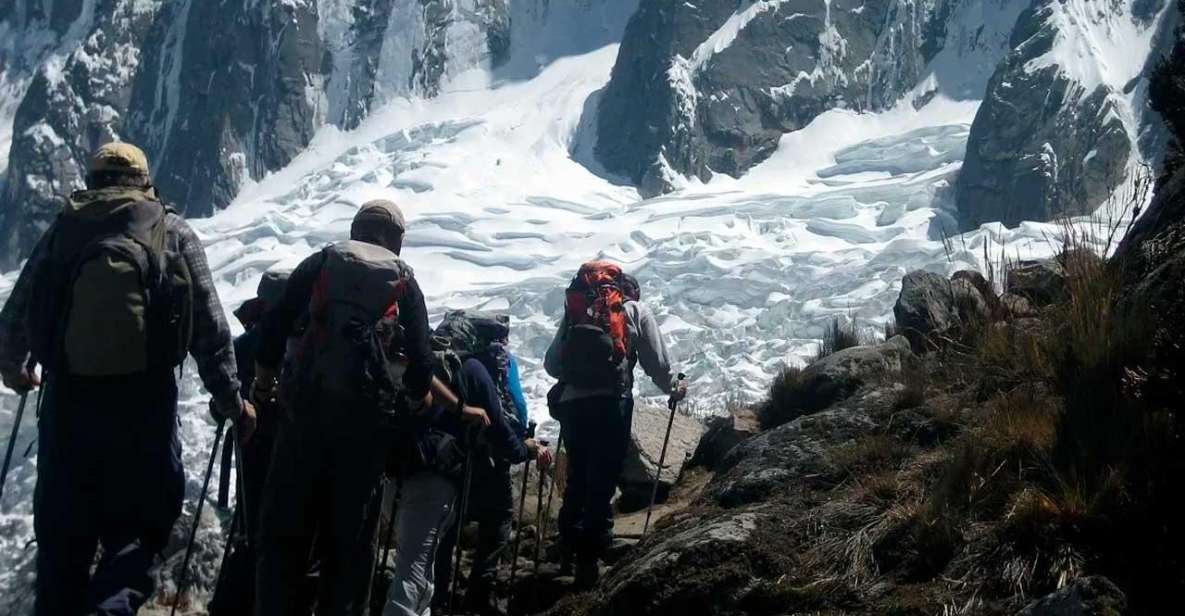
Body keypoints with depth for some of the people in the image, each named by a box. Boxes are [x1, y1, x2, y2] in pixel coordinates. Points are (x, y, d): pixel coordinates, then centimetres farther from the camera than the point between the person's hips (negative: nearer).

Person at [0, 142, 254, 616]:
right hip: (145, 402, -2)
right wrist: (230, 400, 9)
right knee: (138, 526, 7)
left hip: (68, 399, 2)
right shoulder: (174, 233, 7)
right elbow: (210, 329, 2)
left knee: (63, 538, 14)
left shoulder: (63, 229, 11)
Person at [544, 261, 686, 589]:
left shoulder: (574, 310, 15)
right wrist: (673, 389, 27)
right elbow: (656, 362, 8)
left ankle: (570, 547, 26)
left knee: (577, 478, 20)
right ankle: (589, 560, -2)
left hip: (571, 402, 3)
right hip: (611, 403, -3)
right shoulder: (635, 310, 9)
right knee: (602, 483, 1)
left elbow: (551, 363, 14)